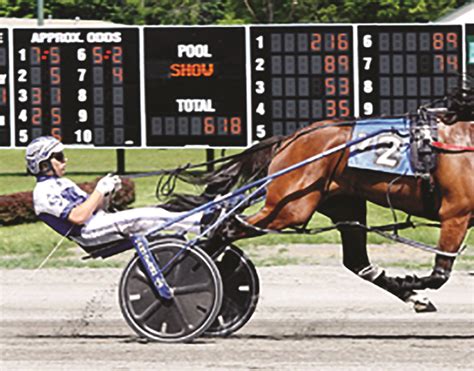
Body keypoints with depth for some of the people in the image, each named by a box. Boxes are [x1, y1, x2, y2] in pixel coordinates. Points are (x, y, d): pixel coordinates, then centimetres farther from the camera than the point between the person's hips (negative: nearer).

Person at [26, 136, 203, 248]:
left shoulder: (63, 183, 23)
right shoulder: (44, 192, -8)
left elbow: (94, 208, 20)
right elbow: (78, 216, -20)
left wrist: (107, 193, 1)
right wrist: (100, 191, -14)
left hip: (99, 222, 10)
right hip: (88, 232, -10)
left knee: (153, 213, -7)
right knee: (139, 217, -23)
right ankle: (199, 222, -24)